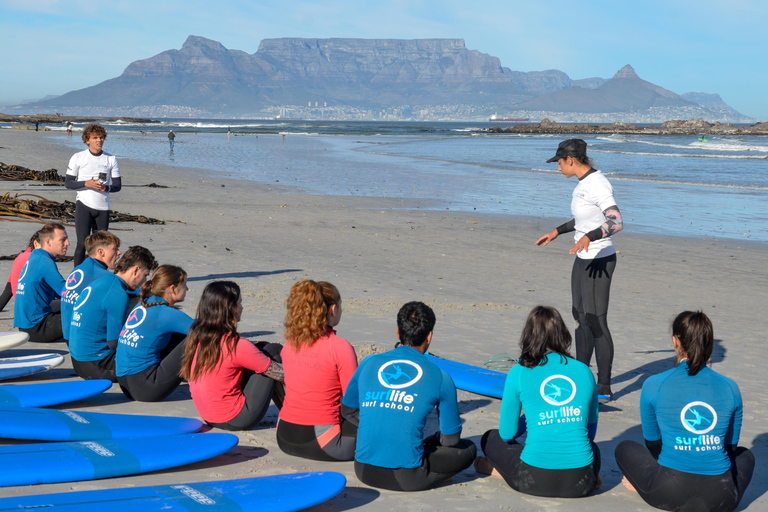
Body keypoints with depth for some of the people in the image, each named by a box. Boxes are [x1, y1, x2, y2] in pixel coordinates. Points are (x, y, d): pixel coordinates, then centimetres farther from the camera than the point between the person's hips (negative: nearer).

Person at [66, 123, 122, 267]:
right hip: (84, 205, -3)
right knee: (82, 243, -12)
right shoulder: (78, 157, 3)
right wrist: (86, 183, -15)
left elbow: (118, 185, 9)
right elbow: (68, 183, 2)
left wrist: (106, 188, -13)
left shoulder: (111, 159, 9)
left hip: (103, 208, 3)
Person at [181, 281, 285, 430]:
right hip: (237, 420, -8)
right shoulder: (236, 345, -22)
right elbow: (281, 373, -14)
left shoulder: (195, 335, -1)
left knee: (262, 347, 14)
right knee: (273, 350, 1)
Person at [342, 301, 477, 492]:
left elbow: (348, 410, 19)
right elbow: (451, 438, 3)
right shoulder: (440, 378, -4)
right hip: (407, 478, -4)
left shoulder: (369, 364, 5)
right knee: (468, 449, 17)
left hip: (364, 472, 4)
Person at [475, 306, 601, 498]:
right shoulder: (584, 371, 6)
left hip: (535, 481, -3)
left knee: (490, 439, 25)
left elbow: (507, 434, 5)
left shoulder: (519, 373, -2)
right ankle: (590, 477, 12)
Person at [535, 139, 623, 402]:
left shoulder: (597, 185, -20)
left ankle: (604, 389, 2)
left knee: (596, 321, -6)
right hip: (583, 259, 11)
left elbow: (617, 222, -29)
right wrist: (557, 231, 31)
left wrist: (589, 237, -43)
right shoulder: (583, 183, 10)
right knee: (580, 316, 18)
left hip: (599, 261, -11)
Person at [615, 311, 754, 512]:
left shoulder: (654, 385, -6)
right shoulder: (730, 388, 0)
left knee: (624, 448, 28)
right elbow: (730, 445, 13)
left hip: (668, 495, -1)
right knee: (745, 455, 36)